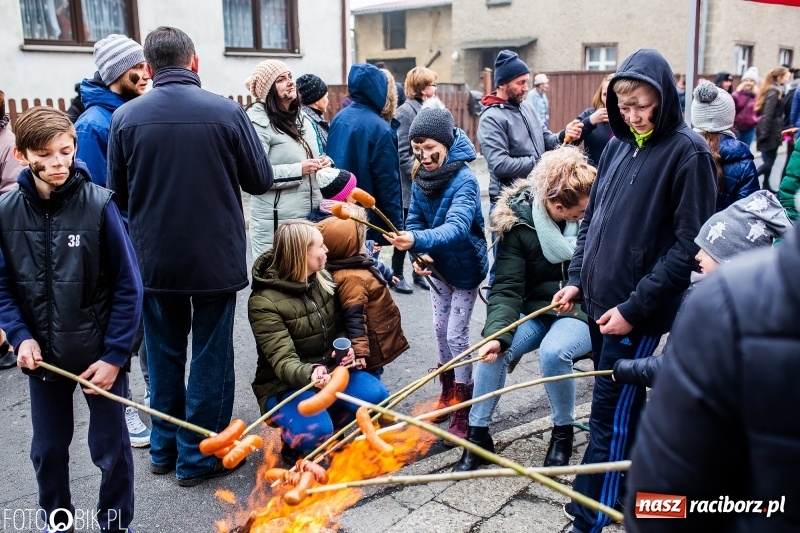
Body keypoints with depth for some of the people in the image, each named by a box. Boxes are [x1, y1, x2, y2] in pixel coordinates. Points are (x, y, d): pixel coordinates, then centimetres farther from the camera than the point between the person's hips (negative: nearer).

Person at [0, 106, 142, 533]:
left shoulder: (99, 205, -15)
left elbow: (128, 286, -12)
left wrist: (114, 355, -13)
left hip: (100, 353, -3)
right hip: (43, 354, 3)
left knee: (110, 449, 11)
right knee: (48, 448, 19)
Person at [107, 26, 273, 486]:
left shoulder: (125, 117, -6)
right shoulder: (227, 112, -12)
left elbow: (118, 193, 2)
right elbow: (262, 180, -3)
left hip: (154, 261, 2)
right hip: (217, 258, -2)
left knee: (164, 354, 17)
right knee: (210, 356, 10)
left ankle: (165, 448, 31)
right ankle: (199, 457, 19)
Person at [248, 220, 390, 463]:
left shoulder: (322, 279, -1)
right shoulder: (263, 302, -22)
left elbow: (338, 327, 9)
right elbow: (283, 360, -28)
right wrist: (309, 374, -51)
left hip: (328, 370, 6)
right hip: (285, 384, -6)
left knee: (375, 395, -19)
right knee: (315, 431, -32)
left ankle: (325, 420, 7)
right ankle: (294, 442, 5)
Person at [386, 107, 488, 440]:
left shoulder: (464, 180, -28)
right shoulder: (421, 177, -8)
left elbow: (456, 227, -43)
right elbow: (415, 219, -1)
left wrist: (418, 239, -60)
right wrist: (419, 252, -20)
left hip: (464, 267, -7)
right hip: (438, 264, 7)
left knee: (456, 335, -4)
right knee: (440, 328, 15)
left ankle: (463, 412, 10)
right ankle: (447, 396, 33)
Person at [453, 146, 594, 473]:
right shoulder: (518, 223, -11)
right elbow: (507, 289, -16)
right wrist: (497, 333, -31)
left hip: (583, 312, -1)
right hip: (537, 311, 2)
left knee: (553, 351, -31)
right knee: (494, 350, -23)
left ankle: (563, 432, -4)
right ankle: (478, 434, -3)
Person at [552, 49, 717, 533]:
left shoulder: (688, 152, -12)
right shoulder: (618, 146, 9)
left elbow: (688, 244, -15)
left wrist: (634, 307, -17)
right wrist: (577, 278, 7)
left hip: (638, 310, -7)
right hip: (598, 297, 7)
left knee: (610, 416, 0)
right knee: (624, 404, 20)